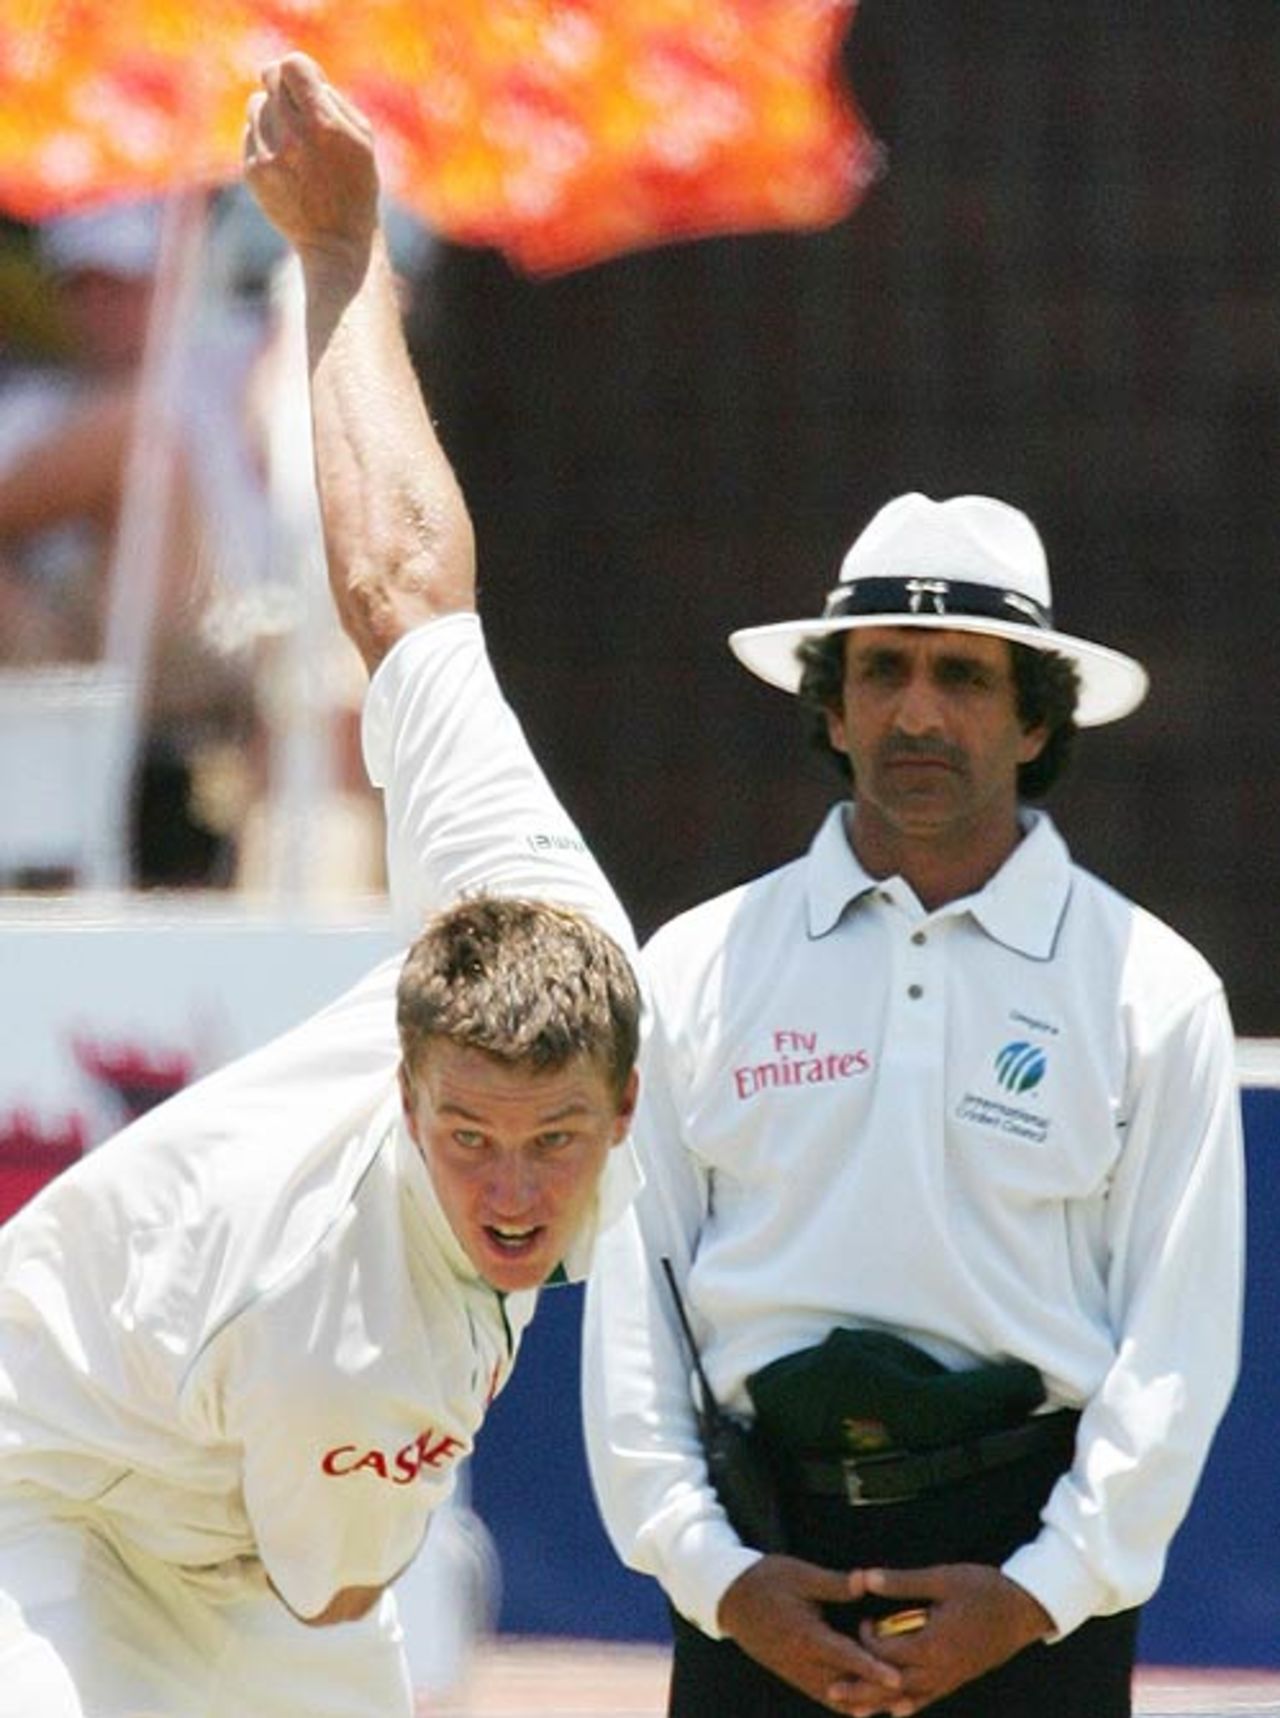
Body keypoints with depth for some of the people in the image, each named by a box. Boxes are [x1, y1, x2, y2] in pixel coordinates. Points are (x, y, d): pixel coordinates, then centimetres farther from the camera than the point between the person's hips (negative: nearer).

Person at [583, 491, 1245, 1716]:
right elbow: (630, 1298, 7)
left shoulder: (1151, 992, 5)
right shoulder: (699, 968, 9)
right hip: (765, 1558, 2)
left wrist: (1045, 1591, -9)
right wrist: (712, 1569, -4)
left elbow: (1179, 1337, 1)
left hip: (1035, 1567, -1)